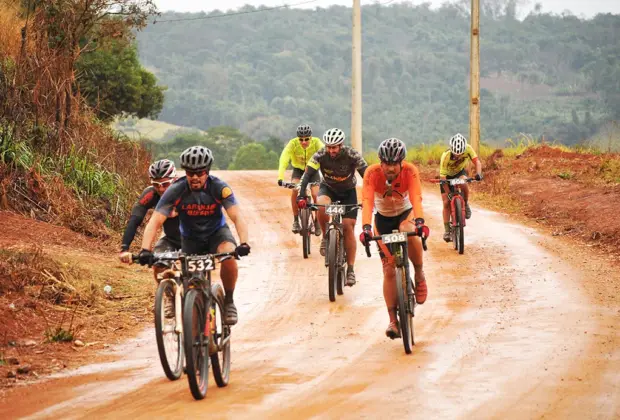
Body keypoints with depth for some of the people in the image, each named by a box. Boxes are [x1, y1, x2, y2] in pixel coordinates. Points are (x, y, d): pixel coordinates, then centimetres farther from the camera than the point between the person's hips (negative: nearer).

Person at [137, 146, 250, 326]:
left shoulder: (219, 188, -25)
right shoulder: (176, 191, -25)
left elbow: (238, 217, -32)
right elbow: (154, 222, -29)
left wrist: (243, 244, -50)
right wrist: (145, 250, -43)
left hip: (216, 232, -1)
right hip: (190, 238, 1)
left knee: (229, 255, -33)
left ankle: (229, 302, -13)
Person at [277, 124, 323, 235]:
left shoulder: (316, 142, -27)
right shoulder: (293, 143, -27)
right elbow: (284, 159, -38)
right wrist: (280, 177, -51)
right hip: (298, 170, 0)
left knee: (316, 194, -18)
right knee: (294, 189, -27)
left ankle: (317, 222, 6)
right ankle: (296, 220, -12)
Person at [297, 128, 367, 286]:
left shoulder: (352, 155, -27)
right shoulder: (320, 155, -25)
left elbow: (367, 176, -27)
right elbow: (307, 175, -31)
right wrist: (301, 196, -44)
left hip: (348, 191, -1)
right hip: (328, 188, 1)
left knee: (348, 227, -12)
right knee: (322, 204, -35)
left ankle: (350, 269, -6)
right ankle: (326, 237, -10)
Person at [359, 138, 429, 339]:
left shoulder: (410, 171, -26)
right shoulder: (372, 173, -26)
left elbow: (416, 198, -38)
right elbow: (367, 201, -37)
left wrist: (419, 221, -56)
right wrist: (366, 227, -52)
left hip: (405, 213, -1)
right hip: (383, 218, 1)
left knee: (410, 233, -38)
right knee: (389, 270, -5)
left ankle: (419, 275, -14)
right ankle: (393, 320, 2)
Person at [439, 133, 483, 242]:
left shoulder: (468, 149, -29)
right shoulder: (446, 156, -35)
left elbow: (477, 162, -32)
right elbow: (443, 177, -31)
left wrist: (478, 174, -53)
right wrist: (449, 193, -34)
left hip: (460, 172, 1)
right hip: (447, 176, -1)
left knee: (464, 183, -36)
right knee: (446, 203, -7)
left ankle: (466, 204, -9)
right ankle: (447, 231, 5)